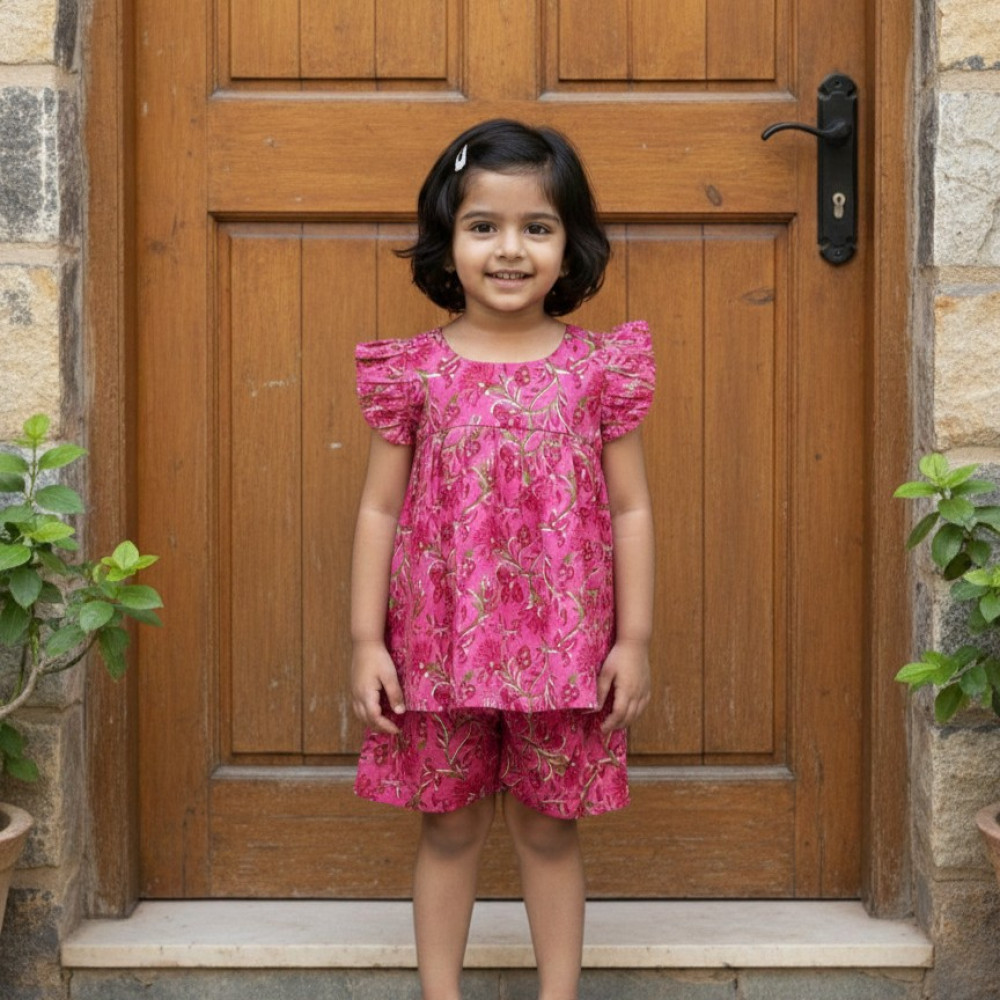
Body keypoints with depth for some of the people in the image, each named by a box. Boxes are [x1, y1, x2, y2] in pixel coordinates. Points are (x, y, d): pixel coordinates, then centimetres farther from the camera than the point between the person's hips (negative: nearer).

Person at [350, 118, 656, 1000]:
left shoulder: (598, 367, -3)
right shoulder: (416, 371, -3)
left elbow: (631, 508, 0)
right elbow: (380, 510, 0)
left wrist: (634, 639, -2)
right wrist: (367, 640, -3)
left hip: (563, 646, 0)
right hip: (439, 645, 0)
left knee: (549, 828, 12)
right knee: (449, 828, 13)